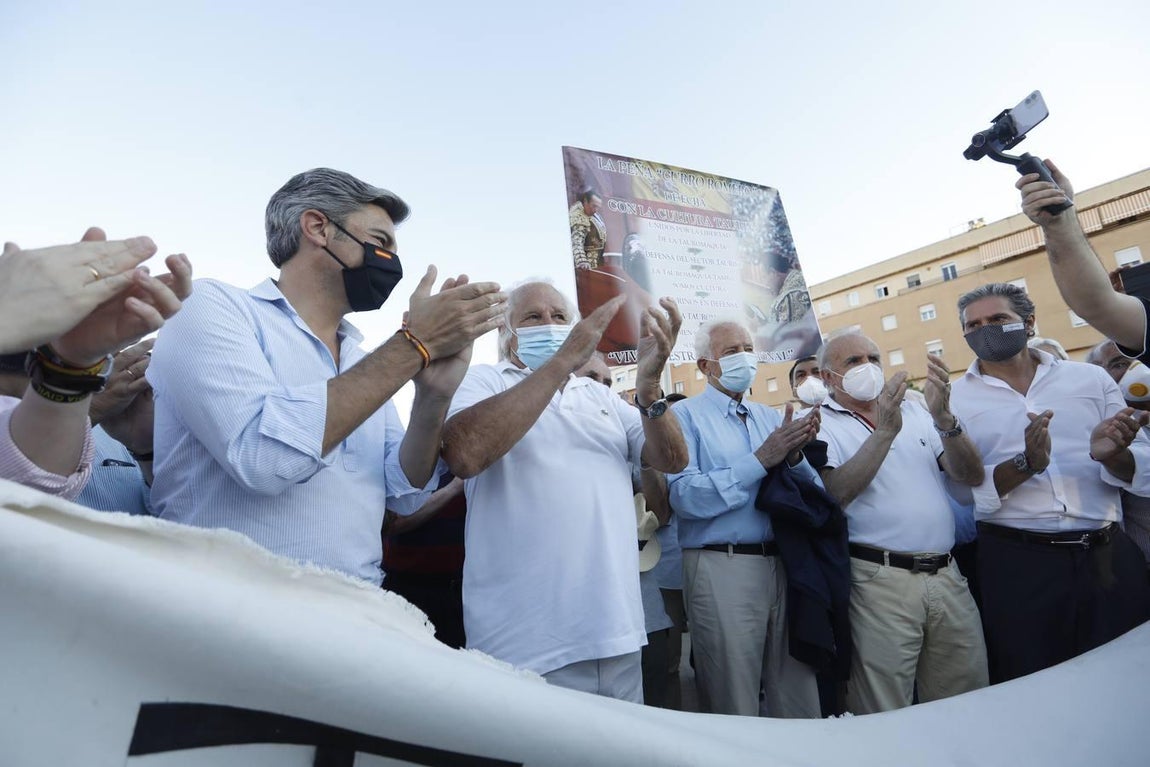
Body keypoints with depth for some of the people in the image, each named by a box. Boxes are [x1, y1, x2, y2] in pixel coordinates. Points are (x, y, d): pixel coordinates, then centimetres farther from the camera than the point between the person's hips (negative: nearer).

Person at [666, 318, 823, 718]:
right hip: (722, 566, -5)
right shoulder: (686, 415, -4)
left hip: (784, 564, 6)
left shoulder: (769, 416, 15)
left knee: (800, 699, 16)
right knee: (734, 707, 8)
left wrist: (793, 455, -10)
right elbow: (684, 496, -18)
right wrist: (761, 460, -18)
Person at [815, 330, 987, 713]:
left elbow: (971, 476, 4)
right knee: (885, 718, 6)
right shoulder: (820, 425, -3)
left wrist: (944, 418, -11)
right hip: (879, 578, -5)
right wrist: (884, 432, -22)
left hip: (947, 575, 5)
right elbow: (833, 495, -18)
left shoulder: (914, 411, 12)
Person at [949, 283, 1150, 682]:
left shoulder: (1091, 378, 7)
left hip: (1109, 556, 2)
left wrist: (1111, 455, -16)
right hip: (1015, 564, -2)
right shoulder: (955, 398, 0)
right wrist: (1025, 464, -23)